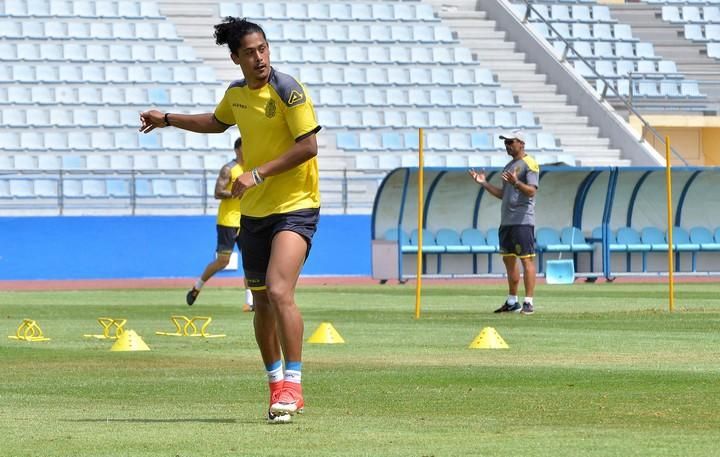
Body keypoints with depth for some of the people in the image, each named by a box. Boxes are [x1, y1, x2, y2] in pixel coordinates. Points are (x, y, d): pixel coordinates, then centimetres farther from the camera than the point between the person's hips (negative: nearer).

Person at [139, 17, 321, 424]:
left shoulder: (287, 91, -14)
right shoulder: (236, 93, 8)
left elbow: (308, 146, -19)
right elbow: (217, 123, 31)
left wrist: (259, 173, -21)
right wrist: (168, 120, 31)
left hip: (295, 207, -7)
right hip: (254, 211, 7)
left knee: (279, 291, -23)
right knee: (262, 303, 10)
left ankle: (292, 384, -16)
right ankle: (278, 387, 24)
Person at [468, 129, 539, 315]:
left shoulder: (529, 164, -6)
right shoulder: (509, 166, 21)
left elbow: (532, 191, -18)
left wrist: (516, 183, -33)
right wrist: (484, 183, 19)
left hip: (522, 221, -10)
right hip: (506, 221, 10)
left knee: (526, 259, -10)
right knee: (508, 260, 12)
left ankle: (528, 302, -12)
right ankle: (512, 302, 19)